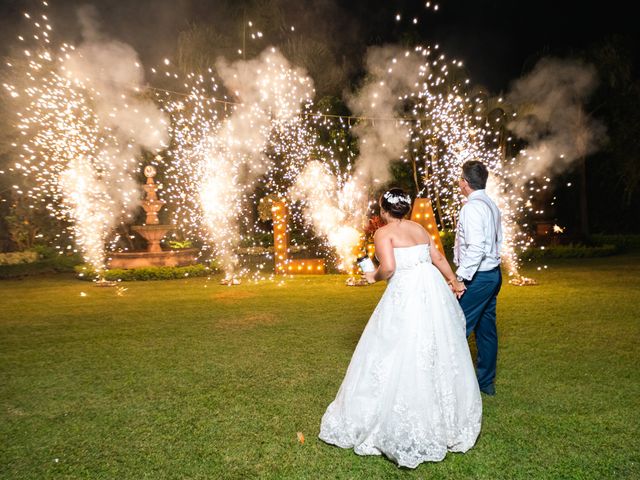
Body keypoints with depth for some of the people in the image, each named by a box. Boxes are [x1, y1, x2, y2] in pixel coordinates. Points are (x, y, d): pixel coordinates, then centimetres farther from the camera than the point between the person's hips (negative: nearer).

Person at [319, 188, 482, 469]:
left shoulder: (383, 232, -4)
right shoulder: (419, 228, 16)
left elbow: (388, 268, -17)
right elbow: (438, 258, 22)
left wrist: (374, 277, 3)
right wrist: (454, 282, 36)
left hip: (406, 296, -7)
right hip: (434, 292, 8)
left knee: (399, 356, 2)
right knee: (439, 353, 18)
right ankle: (448, 416, 35)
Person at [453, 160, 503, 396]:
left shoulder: (471, 208, -18)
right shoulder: (491, 205, 12)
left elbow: (476, 248, -26)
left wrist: (460, 278, -22)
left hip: (477, 278, -10)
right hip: (494, 273, 10)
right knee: (486, 329, 16)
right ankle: (486, 382, 28)